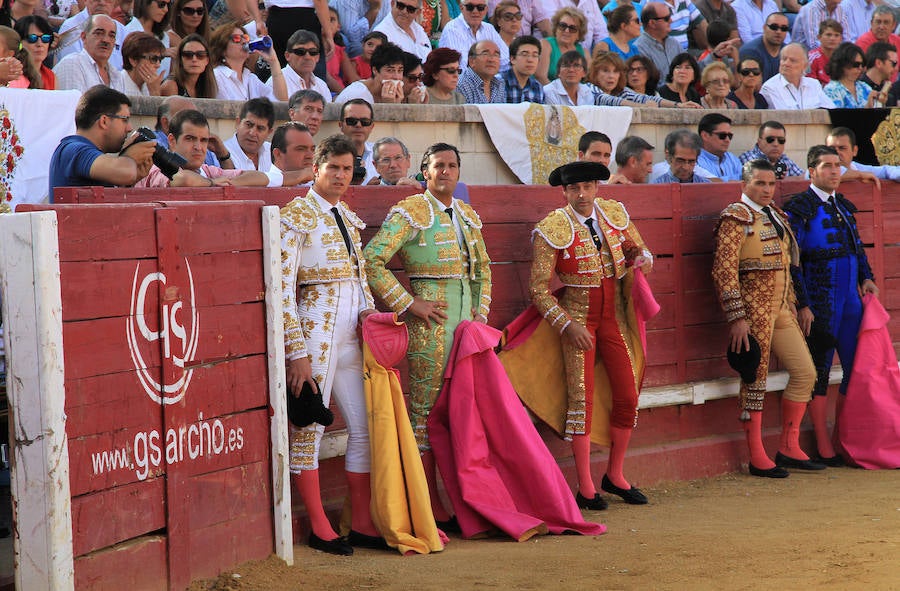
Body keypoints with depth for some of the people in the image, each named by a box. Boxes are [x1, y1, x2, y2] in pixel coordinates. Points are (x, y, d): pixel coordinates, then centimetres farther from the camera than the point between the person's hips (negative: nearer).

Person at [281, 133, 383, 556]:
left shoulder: (349, 219, 15)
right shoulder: (297, 216, -7)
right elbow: (283, 287, -12)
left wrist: (368, 310, 5)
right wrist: (297, 352, -16)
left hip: (350, 336, 8)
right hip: (314, 329, -8)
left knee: (365, 427, 6)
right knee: (308, 429, -2)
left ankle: (362, 524, 13)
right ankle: (319, 528, 4)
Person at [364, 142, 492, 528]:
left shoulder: (468, 215, 16)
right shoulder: (411, 212, -5)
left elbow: (483, 267, 29)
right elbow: (372, 260, -12)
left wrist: (481, 309, 16)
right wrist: (407, 304, -12)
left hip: (466, 317, 7)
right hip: (430, 318, -7)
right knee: (426, 409, -5)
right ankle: (431, 507, -2)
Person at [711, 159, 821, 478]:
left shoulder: (775, 216, 16)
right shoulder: (737, 218, -10)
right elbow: (724, 270, -16)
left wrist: (791, 305, 17)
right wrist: (736, 318, -20)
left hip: (781, 309, 8)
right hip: (755, 311, -8)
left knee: (805, 372, 7)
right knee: (755, 380, -3)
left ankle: (789, 448, 16)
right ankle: (757, 458, 4)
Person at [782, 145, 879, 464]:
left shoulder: (843, 206, 15)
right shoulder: (799, 208, -7)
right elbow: (792, 262, -10)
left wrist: (865, 277, 8)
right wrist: (802, 305, -14)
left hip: (850, 299, 7)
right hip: (819, 303, -7)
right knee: (820, 372, -1)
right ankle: (825, 449, 5)